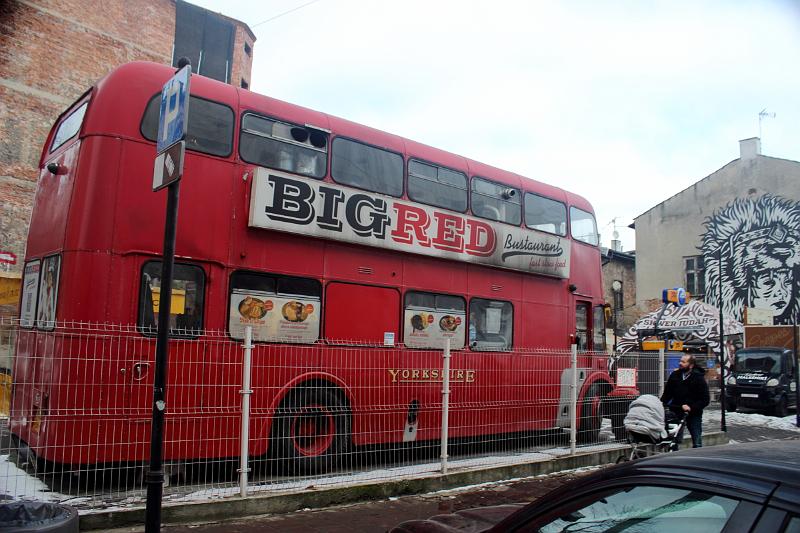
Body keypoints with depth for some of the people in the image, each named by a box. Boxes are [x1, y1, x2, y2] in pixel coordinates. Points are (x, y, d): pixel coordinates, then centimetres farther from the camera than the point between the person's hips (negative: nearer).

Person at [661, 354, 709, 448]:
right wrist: (662, 403, -7)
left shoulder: (699, 378, -7)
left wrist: (691, 407, -23)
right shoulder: (674, 375, 4)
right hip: (676, 412, 3)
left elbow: (705, 400, -10)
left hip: (693, 414, -3)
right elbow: (667, 393, 10)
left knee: (697, 443, 4)